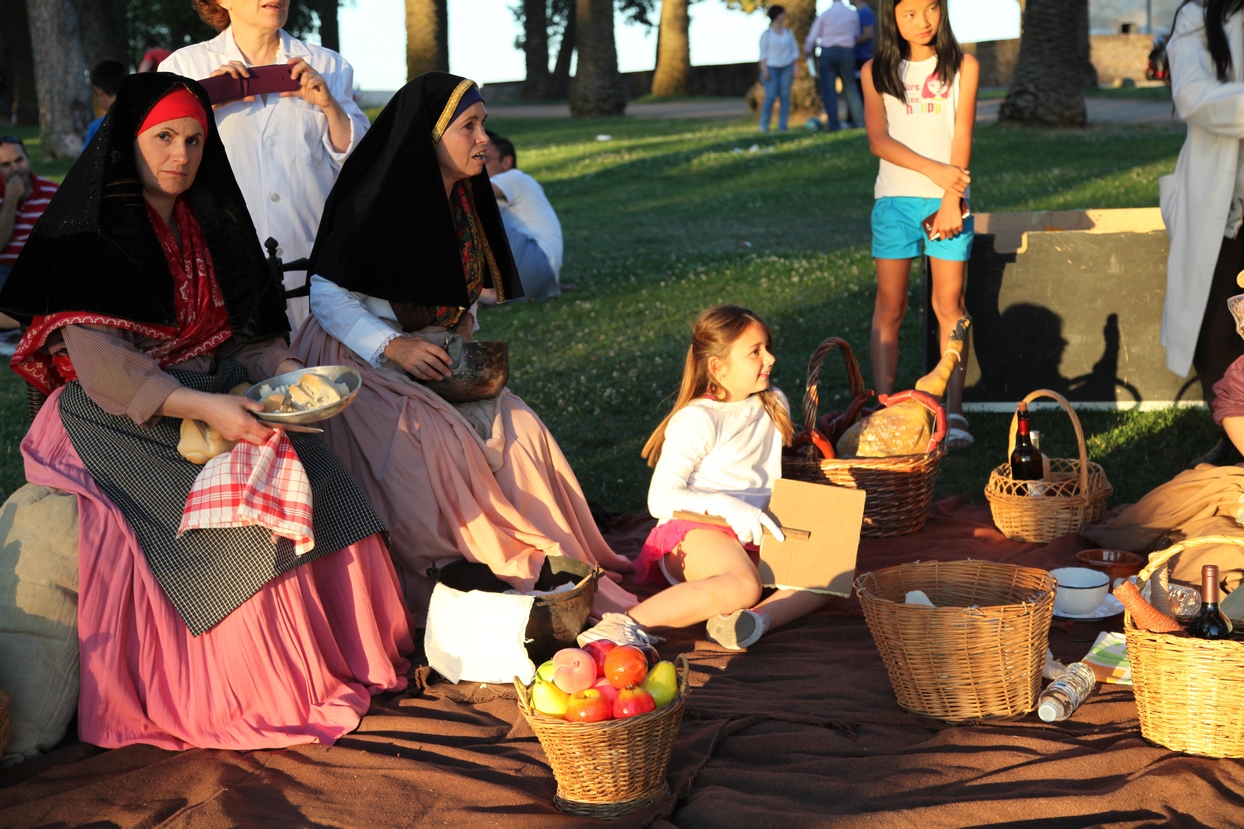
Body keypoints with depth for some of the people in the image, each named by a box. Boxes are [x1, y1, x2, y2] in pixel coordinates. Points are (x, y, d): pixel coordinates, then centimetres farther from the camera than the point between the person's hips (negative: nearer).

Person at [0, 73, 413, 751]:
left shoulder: (208, 225, 13)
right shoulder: (92, 236, -7)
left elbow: (243, 332, 12)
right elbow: (97, 363, -18)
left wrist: (287, 373, -11)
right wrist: (203, 408, -29)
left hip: (214, 398, 6)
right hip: (121, 419, -6)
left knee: (316, 487, -18)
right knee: (231, 515, -29)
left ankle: (337, 657, -8)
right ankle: (251, 696, -19)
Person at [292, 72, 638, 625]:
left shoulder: (464, 200, 6)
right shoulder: (375, 205, -19)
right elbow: (326, 295, -17)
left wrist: (465, 336, 0)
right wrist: (392, 347, -26)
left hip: (435, 361, 7)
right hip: (359, 361, -7)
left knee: (517, 431, -13)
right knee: (432, 441, -29)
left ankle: (556, 570, -9)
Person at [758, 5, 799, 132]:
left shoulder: (789, 33, 11)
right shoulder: (766, 34, 2)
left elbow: (795, 51, 13)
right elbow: (763, 53, 0)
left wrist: (795, 68, 4)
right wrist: (764, 69, -9)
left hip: (786, 68, 3)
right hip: (771, 68, -3)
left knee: (785, 96, -3)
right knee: (770, 96, -12)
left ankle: (782, 125, 0)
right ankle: (764, 125, -2)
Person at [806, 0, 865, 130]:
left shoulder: (825, 14, -4)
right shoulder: (853, 13, 2)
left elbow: (812, 37, -1)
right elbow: (857, 35, 13)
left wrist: (807, 51, 14)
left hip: (827, 51, -2)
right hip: (847, 52, 2)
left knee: (828, 89, 2)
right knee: (850, 87, 11)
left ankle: (834, 123, -2)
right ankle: (858, 119, 7)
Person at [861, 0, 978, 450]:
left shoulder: (963, 66, 6)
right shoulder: (876, 71, 7)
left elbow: (962, 138, -1)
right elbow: (879, 140, -3)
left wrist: (951, 201, -11)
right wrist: (934, 170, -15)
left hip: (948, 197, 0)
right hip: (894, 198, 1)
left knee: (949, 304, -1)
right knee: (889, 307, -1)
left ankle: (954, 413, 1)